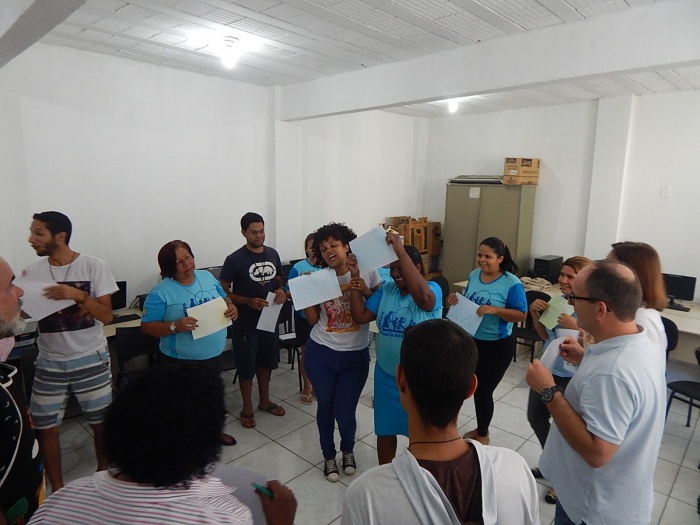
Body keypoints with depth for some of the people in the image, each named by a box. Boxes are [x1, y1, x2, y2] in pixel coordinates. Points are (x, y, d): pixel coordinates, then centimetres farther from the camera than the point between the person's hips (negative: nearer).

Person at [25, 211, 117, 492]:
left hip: (90, 359, -2)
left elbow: (106, 315, -10)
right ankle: (57, 489, 26)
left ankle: (103, 471, 35)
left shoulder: (93, 266, -10)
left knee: (101, 421, 10)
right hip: (50, 362, 3)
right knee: (45, 427, 7)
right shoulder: (33, 271, 0)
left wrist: (78, 295, -25)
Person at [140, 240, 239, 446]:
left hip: (214, 354, 6)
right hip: (182, 360, -5)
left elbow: (224, 299, 12)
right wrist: (175, 326, -31)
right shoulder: (161, 292, -17)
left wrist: (232, 307, -11)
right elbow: (147, 327, -15)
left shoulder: (207, 277, -1)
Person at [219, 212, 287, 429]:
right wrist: (248, 301, -25)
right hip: (246, 320, -5)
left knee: (266, 361, 18)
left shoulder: (273, 254, 2)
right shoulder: (235, 259, -15)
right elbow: (222, 292, -12)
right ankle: (247, 408, 25)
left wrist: (281, 291, -10)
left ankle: (264, 401, 36)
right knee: (247, 364, 8)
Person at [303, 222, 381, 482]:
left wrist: (367, 293, -19)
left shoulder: (366, 272, -8)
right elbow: (313, 320, -2)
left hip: (355, 356, -1)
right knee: (325, 407, 16)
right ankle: (329, 456, 43)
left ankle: (348, 450, 39)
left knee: (345, 413, 4)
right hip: (320, 354, 1)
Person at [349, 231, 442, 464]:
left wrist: (401, 252, -40)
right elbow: (360, 316, -8)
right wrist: (355, 278, -14)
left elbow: (423, 297, -40)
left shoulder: (432, 289, -16)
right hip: (386, 375, 4)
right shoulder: (386, 291, -2)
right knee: (385, 430, 19)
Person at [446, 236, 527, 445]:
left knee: (484, 390, 6)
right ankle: (481, 429, 41)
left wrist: (494, 310, -30)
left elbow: (521, 315, -17)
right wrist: (454, 299, -11)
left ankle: (482, 435, 30)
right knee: (477, 387, 19)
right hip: (472, 341, 6)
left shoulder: (511, 283, -18)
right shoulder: (474, 275, 0)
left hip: (498, 346, -6)